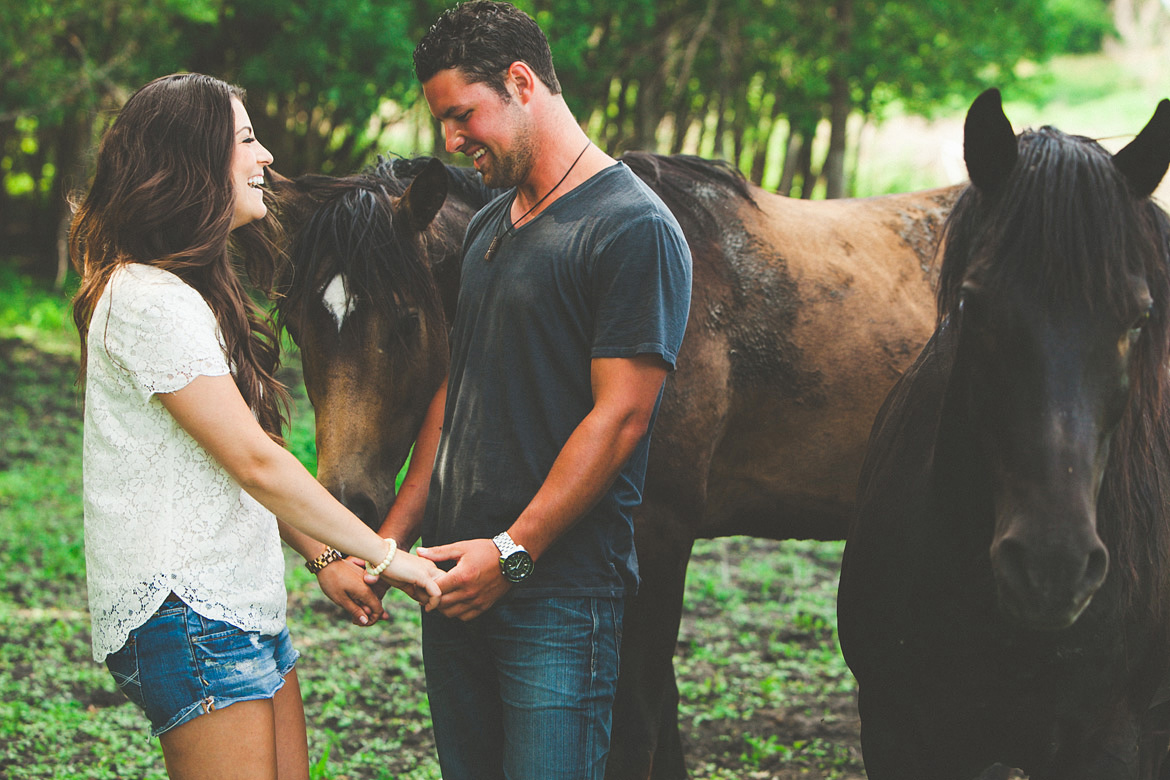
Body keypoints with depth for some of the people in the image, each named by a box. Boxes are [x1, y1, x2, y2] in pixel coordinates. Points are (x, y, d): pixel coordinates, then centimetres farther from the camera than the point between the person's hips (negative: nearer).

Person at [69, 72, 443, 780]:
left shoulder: (194, 290, 19)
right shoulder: (147, 299, -16)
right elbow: (255, 463, -17)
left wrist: (322, 557, 12)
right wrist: (384, 555, -12)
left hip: (249, 608, 10)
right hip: (186, 613, -10)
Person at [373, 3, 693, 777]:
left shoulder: (634, 228, -11)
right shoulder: (487, 228, 16)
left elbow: (620, 416, -16)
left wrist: (511, 553, -18)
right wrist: (394, 535, 11)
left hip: (560, 590, -8)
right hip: (458, 578, 8)